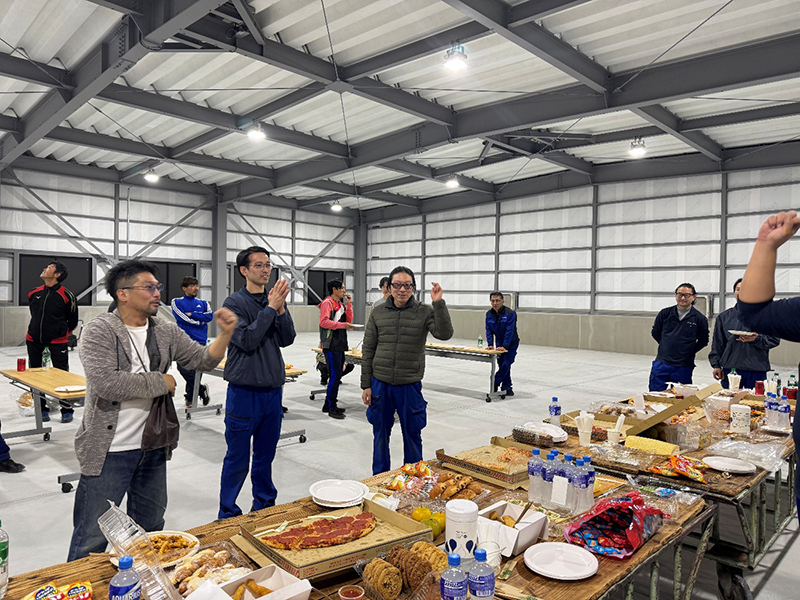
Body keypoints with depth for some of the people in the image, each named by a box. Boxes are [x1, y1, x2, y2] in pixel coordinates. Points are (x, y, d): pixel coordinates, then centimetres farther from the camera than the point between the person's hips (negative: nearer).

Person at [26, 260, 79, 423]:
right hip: (34, 339, 5)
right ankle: (42, 409, 22)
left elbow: (72, 321, 1)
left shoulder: (66, 296, -11)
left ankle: (66, 410, 9)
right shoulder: (34, 293, 4)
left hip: (57, 341, -5)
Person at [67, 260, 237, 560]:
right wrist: (161, 382, -16)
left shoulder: (166, 331, 5)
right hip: (109, 452, -6)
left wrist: (225, 334, -13)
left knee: (150, 530, 22)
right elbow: (107, 383, -25)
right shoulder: (100, 330, -13)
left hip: (153, 447, 6)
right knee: (92, 538, 6)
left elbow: (203, 359, 5)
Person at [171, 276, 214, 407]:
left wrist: (192, 314, -11)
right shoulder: (177, 302, 6)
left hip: (200, 342, 2)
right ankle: (201, 389, 9)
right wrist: (200, 322, -2)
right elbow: (183, 318, -9)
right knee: (183, 368, -11)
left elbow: (210, 315, -4)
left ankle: (190, 397, 19)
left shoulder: (203, 303, 14)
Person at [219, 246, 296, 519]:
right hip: (245, 391, -5)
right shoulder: (234, 302, -8)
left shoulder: (275, 300, 7)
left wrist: (281, 307, -13)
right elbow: (247, 340, -19)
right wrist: (271, 307, -19)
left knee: (265, 456, 18)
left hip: (273, 390, 5)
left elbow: (287, 340, 0)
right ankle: (228, 515, 22)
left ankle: (264, 507, 33)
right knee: (237, 460, 5)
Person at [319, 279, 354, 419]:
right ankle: (331, 408, -1)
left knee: (338, 375, 12)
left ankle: (329, 405, 22)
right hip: (331, 346, -9)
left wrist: (349, 304, 6)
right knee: (335, 375, -9)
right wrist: (342, 325, -18)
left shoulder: (341, 304, 18)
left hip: (340, 345, 9)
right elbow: (323, 322, -19)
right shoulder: (327, 303, -9)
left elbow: (349, 320, 15)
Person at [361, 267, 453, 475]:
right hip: (380, 383, 1)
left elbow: (444, 334, -18)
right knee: (380, 434, 14)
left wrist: (438, 304, -26)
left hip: (410, 385, -1)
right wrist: (366, 385, 2)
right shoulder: (377, 313, 1)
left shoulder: (424, 312, -3)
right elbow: (368, 351, 4)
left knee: (412, 434, 11)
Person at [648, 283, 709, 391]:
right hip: (661, 363, 2)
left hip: (684, 368, -1)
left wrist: (689, 351, 2)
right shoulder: (665, 313, 3)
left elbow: (703, 341, 6)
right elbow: (655, 332, 14)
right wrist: (667, 346, 10)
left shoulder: (699, 318, -2)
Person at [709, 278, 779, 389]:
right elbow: (717, 344, 11)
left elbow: (775, 339, 4)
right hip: (730, 369, 1)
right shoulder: (724, 316, 13)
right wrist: (716, 365, 3)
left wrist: (756, 339, -14)